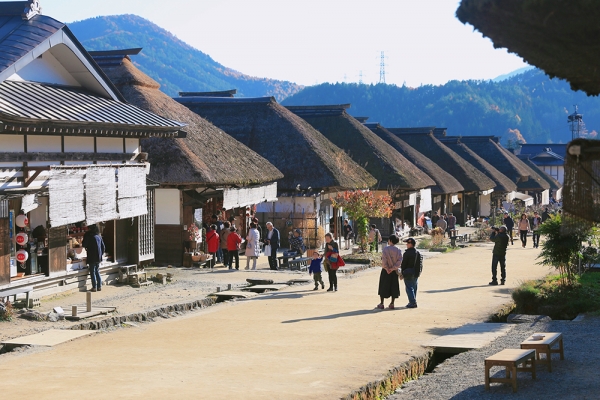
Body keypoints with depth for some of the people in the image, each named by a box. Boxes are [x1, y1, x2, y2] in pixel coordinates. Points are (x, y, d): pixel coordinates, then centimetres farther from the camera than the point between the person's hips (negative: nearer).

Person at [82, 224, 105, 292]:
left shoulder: (88, 235, -13)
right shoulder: (99, 236, 6)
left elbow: (84, 244, -6)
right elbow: (103, 247, 11)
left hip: (92, 257, -6)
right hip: (98, 257, 6)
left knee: (92, 272, 1)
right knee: (97, 271, 15)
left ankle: (94, 287, 1)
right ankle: (99, 286, 14)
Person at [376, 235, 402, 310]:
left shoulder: (385, 249, -12)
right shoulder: (398, 250, -2)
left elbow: (384, 260, -18)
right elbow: (399, 261, -9)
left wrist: (386, 268, -9)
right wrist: (393, 268, -9)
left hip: (385, 271, -3)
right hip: (394, 272, 3)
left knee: (383, 287, 7)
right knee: (394, 287, 11)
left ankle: (381, 304, 10)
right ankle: (392, 304, 11)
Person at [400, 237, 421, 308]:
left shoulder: (407, 253, -14)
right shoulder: (418, 253, 7)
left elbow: (403, 264, -12)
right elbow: (420, 264, 11)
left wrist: (402, 274, -5)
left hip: (408, 274, -7)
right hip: (416, 274, 7)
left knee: (409, 288, -3)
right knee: (414, 288, 14)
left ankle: (413, 303, -8)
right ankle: (413, 302, 20)